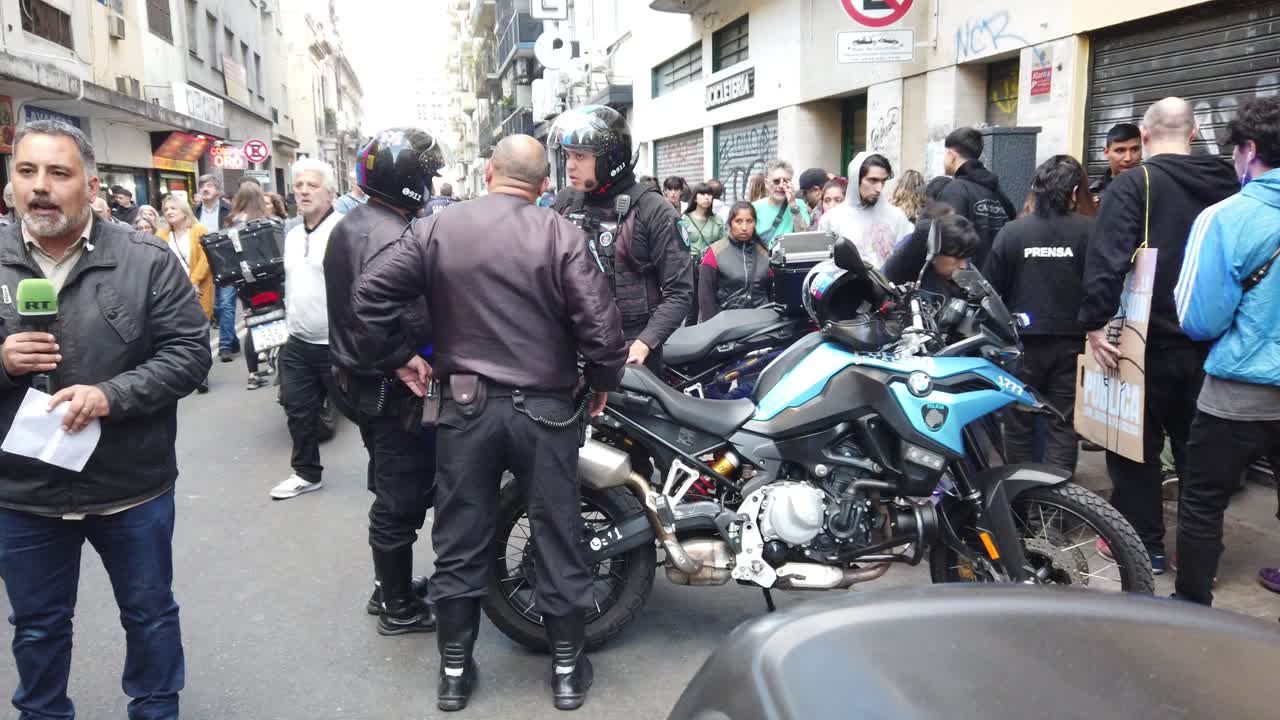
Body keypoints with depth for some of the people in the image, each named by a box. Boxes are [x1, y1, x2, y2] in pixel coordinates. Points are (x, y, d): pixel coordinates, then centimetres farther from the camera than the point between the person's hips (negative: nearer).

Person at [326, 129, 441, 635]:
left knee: (389, 488, 21)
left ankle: (388, 585, 35)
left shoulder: (348, 225, 9)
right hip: (394, 388, -10)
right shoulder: (392, 237, -22)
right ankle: (399, 609, 17)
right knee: (403, 498, 3)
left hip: (358, 378, 10)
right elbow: (411, 321, -30)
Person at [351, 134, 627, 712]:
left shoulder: (437, 229, -1)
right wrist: (602, 381, 3)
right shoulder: (562, 235, -8)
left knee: (460, 543, 13)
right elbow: (599, 322, -14)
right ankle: (568, 668, 22)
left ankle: (454, 670, 25)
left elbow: (370, 295, -3)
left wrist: (396, 359, 9)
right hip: (545, 407, -1)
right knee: (557, 538, 10)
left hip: (465, 404, 2)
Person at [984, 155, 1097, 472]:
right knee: (1063, 425, 7)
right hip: (1072, 342, 0)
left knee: (1020, 422, 13)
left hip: (1023, 342, 0)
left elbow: (991, 290, -2)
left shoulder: (1011, 232, -6)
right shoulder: (1090, 231, -7)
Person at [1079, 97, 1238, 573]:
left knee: (1137, 444, 8)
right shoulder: (1228, 184, 8)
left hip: (1149, 341, -5)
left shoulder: (1133, 184, -10)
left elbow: (1107, 258, -22)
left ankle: (1143, 545, 15)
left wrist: (1095, 323, -22)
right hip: (1210, 344, 5)